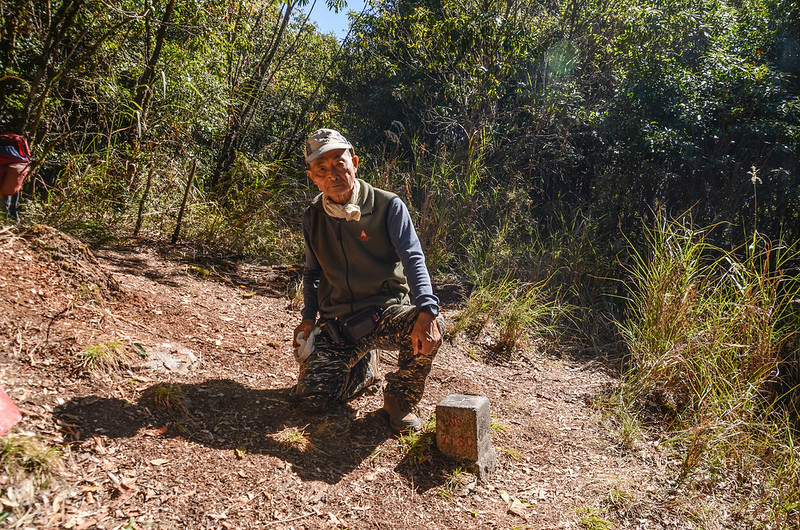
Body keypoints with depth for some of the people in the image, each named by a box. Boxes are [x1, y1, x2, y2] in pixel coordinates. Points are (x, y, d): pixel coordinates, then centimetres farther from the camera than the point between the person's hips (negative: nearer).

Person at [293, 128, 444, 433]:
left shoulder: (388, 206, -7)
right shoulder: (313, 218, 7)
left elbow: (413, 258, -18)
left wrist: (426, 310, -35)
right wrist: (309, 316, 5)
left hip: (386, 312, -3)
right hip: (336, 321, 3)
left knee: (430, 328, -35)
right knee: (312, 397, -13)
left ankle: (399, 400, -4)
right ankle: (365, 368, 20)